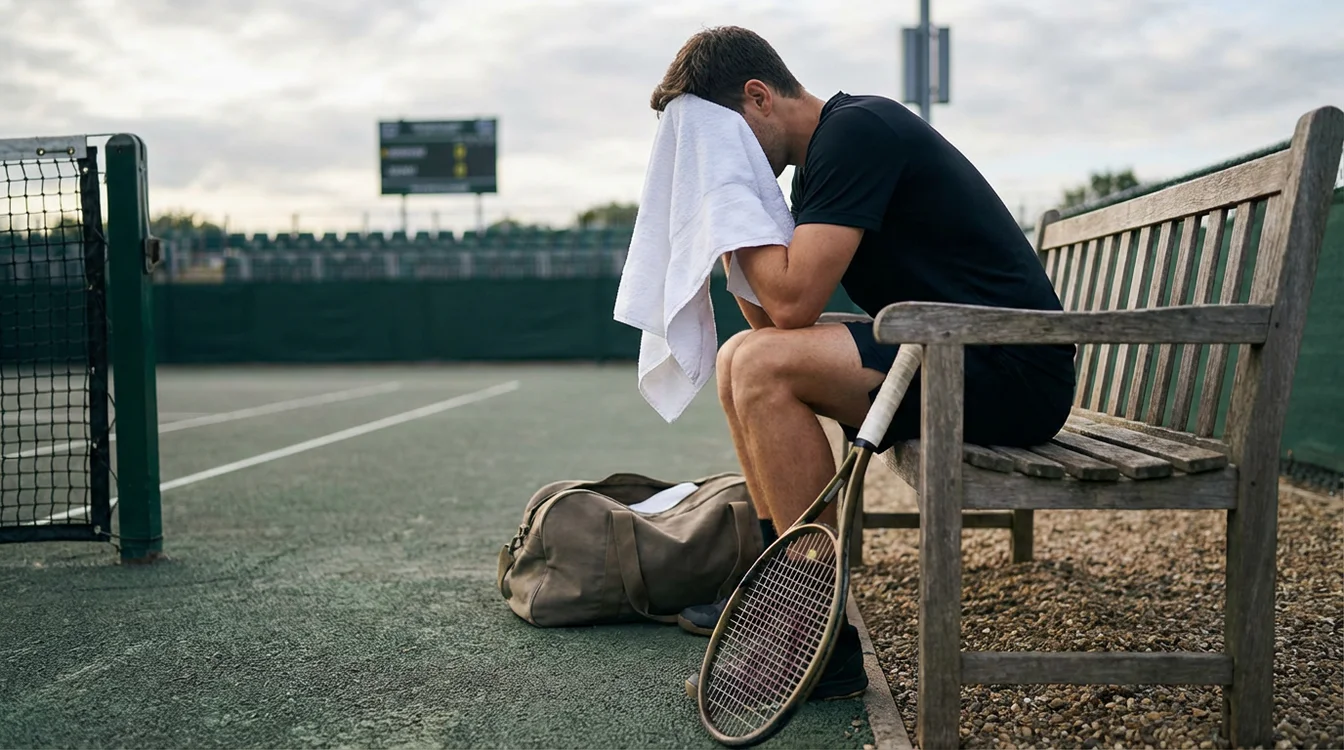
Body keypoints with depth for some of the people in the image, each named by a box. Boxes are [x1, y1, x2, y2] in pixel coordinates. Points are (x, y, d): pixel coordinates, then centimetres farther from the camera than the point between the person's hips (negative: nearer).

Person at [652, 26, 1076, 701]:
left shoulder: (857, 130, -15)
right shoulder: (824, 156, 16)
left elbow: (793, 302, -23)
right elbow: (771, 319, 12)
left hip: (1014, 370, -10)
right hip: (949, 357, 10)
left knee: (763, 367, -24)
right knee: (739, 360, 13)